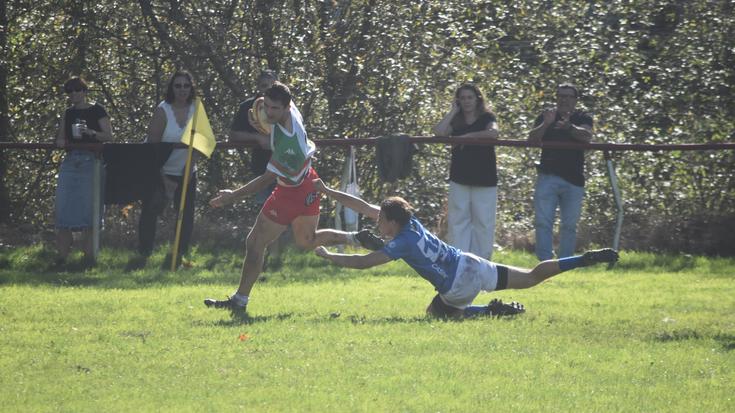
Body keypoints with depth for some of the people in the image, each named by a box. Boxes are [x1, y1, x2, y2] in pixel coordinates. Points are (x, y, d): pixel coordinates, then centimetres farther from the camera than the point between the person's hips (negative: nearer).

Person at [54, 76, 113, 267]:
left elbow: (109, 135, -3)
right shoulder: (68, 113, 17)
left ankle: (89, 254, -3)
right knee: (64, 207, -3)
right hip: (70, 162, 5)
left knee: (88, 207, -7)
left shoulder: (97, 111, 2)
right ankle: (62, 255, -2)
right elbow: (60, 137, 20)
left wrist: (91, 133, -20)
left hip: (91, 162, -5)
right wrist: (60, 142, -3)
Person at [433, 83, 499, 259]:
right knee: (458, 221, -2)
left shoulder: (486, 118, 3)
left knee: (483, 222, -2)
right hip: (459, 180, 3)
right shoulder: (455, 122, 11)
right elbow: (439, 132, -9)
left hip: (484, 180, -3)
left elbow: (493, 133, -20)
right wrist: (453, 111, -3)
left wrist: (467, 136, -14)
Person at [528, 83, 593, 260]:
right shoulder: (546, 116, 12)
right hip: (547, 177, 0)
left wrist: (569, 127, -33)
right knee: (542, 222, -9)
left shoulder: (582, 118, 7)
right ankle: (545, 261, -11)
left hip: (573, 179, 0)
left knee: (569, 225, 4)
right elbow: (532, 139, 2)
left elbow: (586, 136, -14)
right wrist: (546, 124, -16)